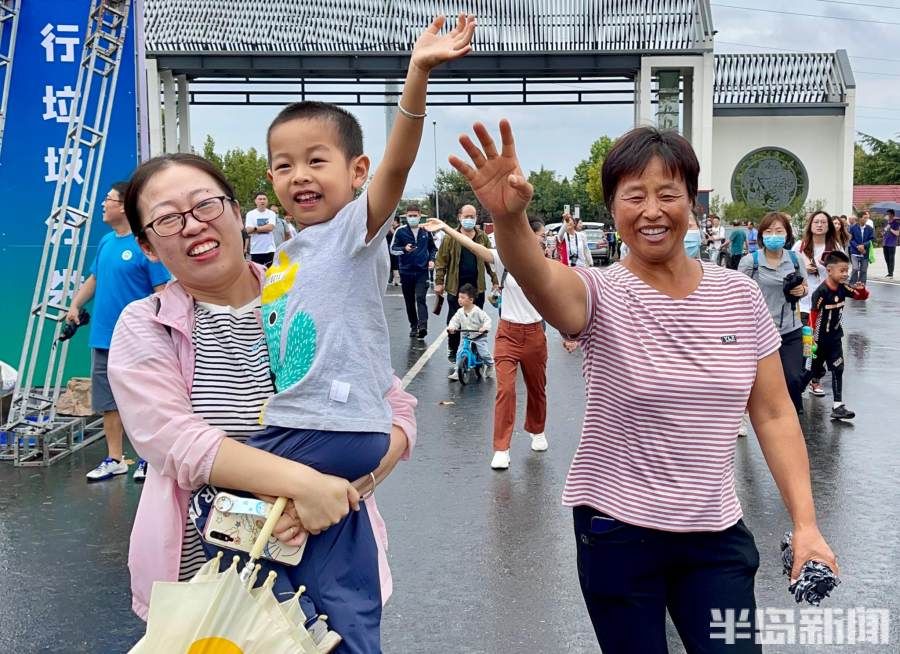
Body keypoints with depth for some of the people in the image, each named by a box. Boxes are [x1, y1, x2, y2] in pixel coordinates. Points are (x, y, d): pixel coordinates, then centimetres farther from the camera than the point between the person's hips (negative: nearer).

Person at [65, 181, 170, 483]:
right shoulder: (106, 241, 10)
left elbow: (162, 291, -14)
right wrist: (76, 305, 12)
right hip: (103, 338, 7)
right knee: (108, 402, 13)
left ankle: (148, 459, 15)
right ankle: (115, 459, 24)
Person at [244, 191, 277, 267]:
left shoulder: (271, 213, 4)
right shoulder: (250, 214, 1)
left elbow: (270, 227, -12)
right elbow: (248, 230, -11)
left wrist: (255, 228, -10)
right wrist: (265, 228, -11)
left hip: (269, 249, 1)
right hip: (255, 250, -1)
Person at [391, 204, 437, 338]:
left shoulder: (425, 231, 7)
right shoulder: (401, 231, 1)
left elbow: (433, 248, 21)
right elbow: (392, 249, 1)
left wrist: (432, 260, 2)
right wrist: (404, 249, -19)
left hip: (422, 271, -1)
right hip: (406, 271, 1)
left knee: (420, 298, -16)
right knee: (409, 301, 8)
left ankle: (423, 325, -25)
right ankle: (414, 326, 20)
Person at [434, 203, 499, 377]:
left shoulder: (483, 237, 5)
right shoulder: (451, 238, -2)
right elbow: (441, 260, -1)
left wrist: (495, 280, 8)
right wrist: (439, 282, -5)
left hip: (477, 287, 2)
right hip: (456, 287, -2)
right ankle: (453, 354, 17)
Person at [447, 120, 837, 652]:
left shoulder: (741, 297, -1)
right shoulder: (602, 296, -11)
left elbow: (774, 415, 3)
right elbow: (544, 282, -36)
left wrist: (805, 523, -3)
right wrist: (510, 218, -56)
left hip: (718, 533, 3)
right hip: (617, 531, -2)